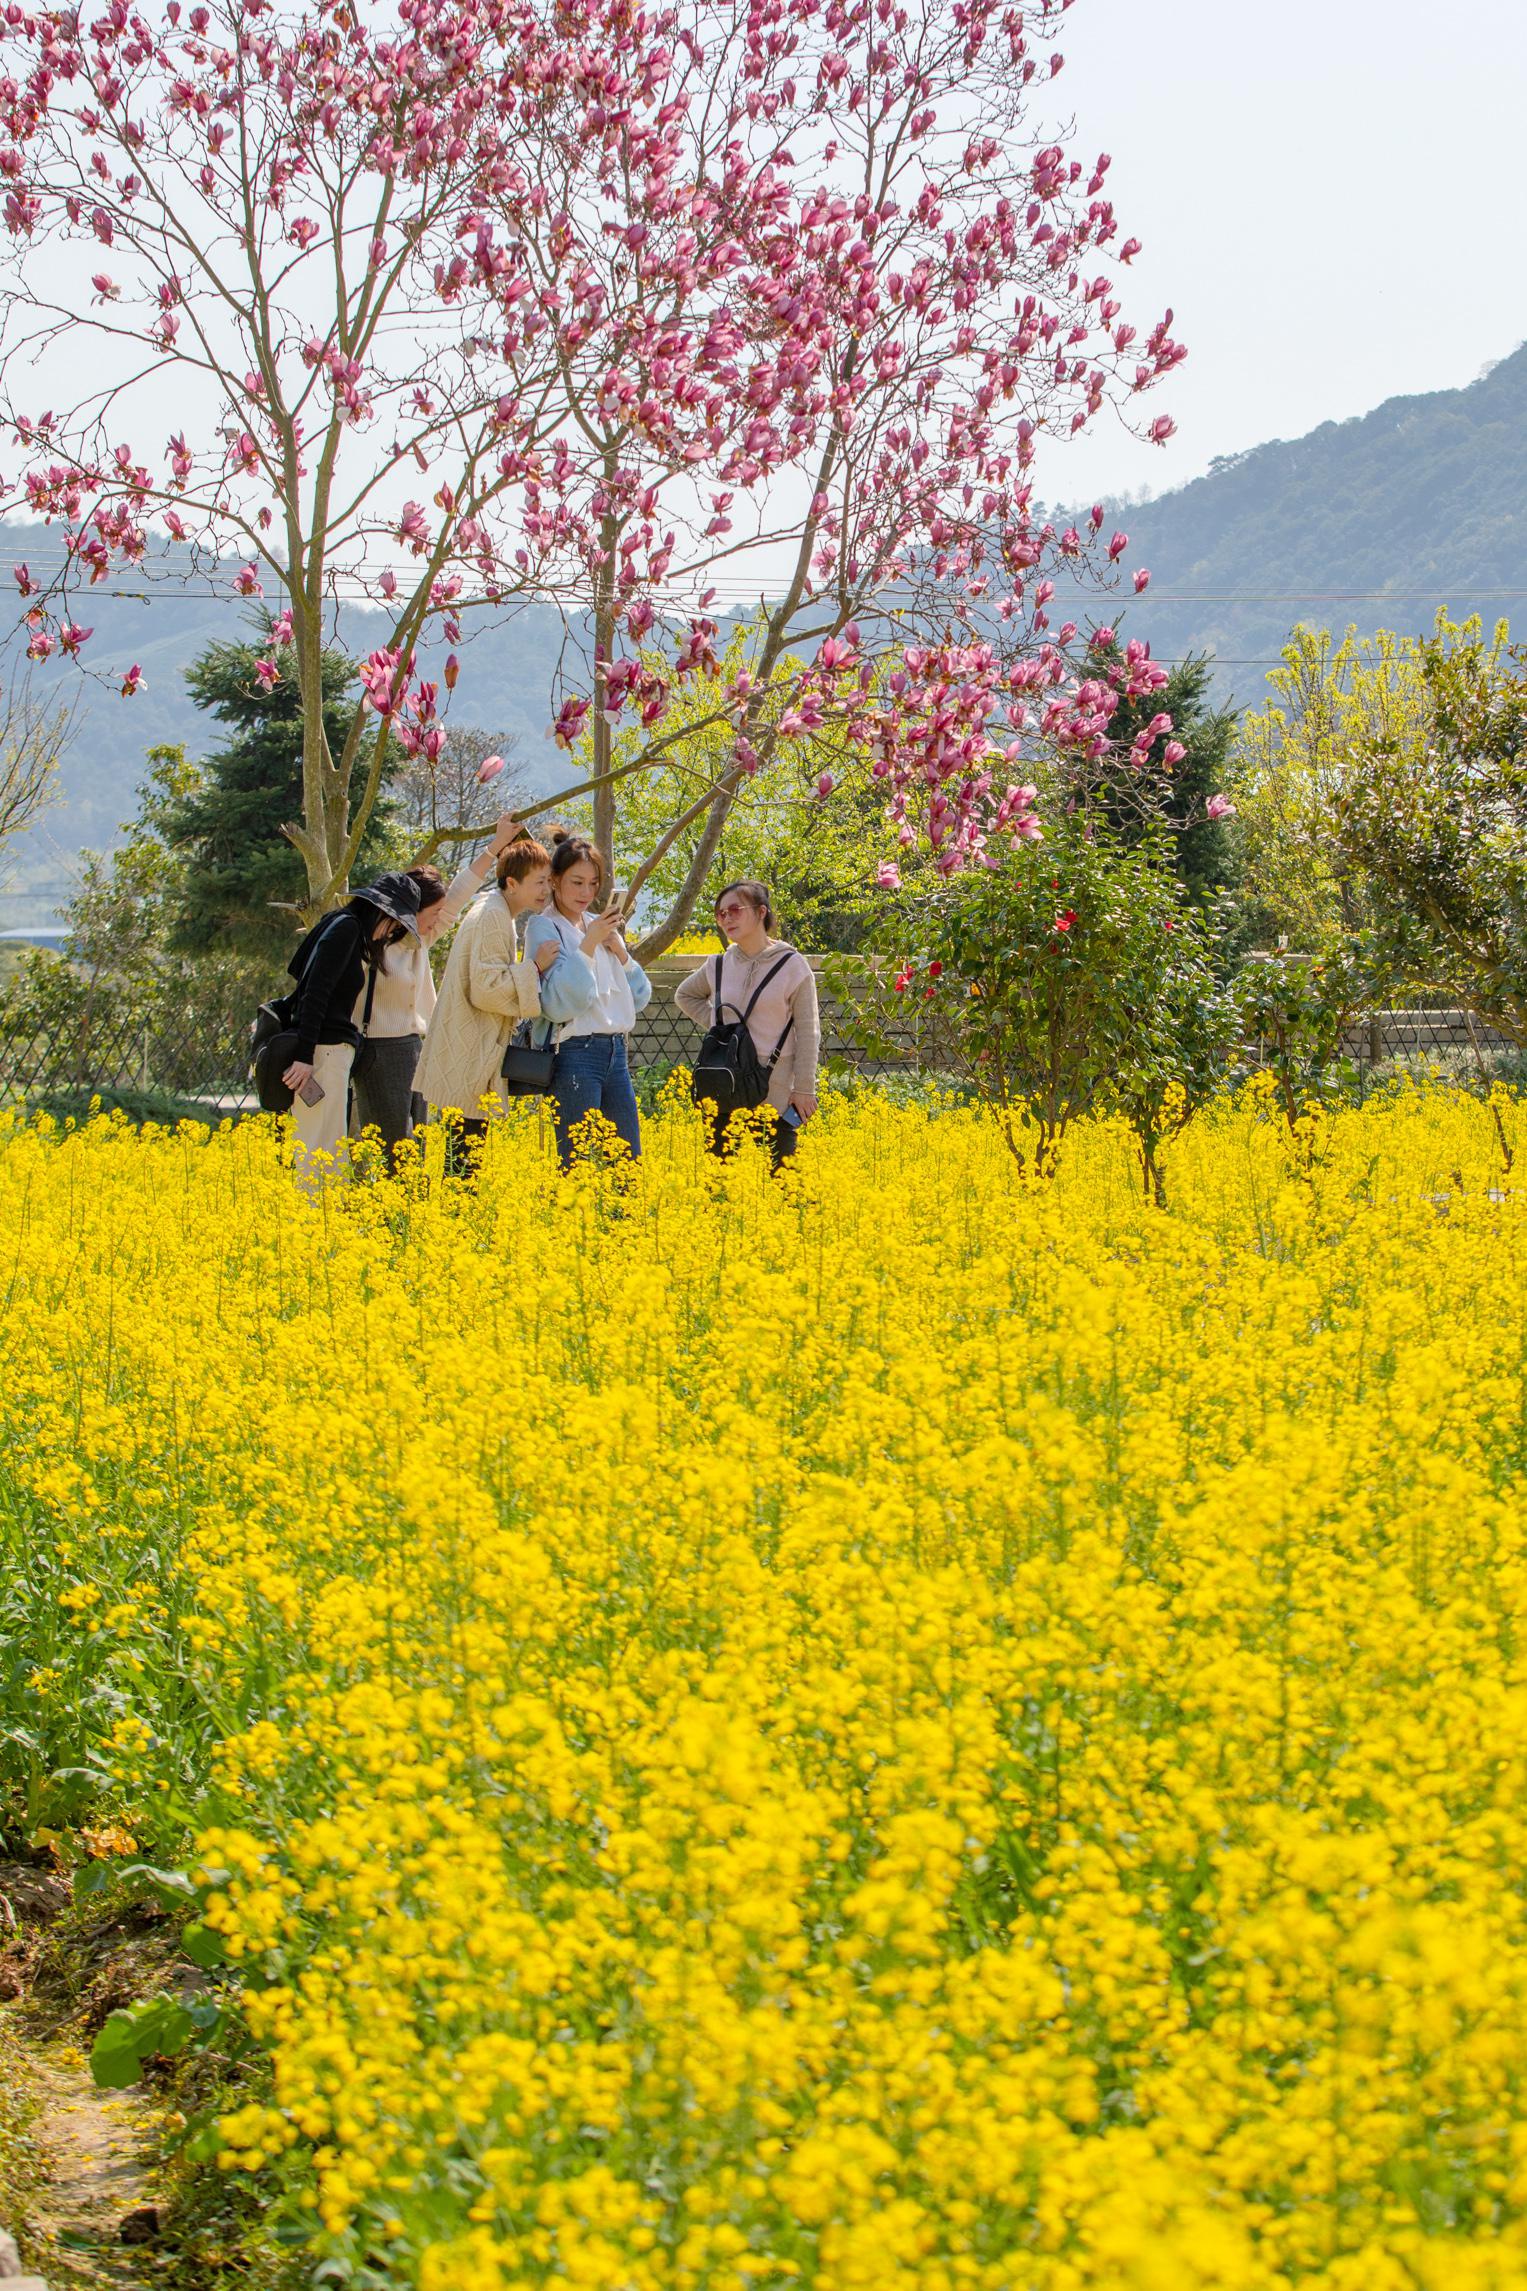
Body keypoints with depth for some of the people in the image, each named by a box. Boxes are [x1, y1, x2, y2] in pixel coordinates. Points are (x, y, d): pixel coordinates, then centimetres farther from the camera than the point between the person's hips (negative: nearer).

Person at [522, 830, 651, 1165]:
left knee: (629, 1159, 7)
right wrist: (589, 944, -17)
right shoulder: (544, 928, -5)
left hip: (616, 1052, 7)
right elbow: (559, 1003, -17)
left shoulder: (600, 925, 14)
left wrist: (619, 951, 0)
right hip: (575, 1052, -7)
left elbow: (640, 997, 14)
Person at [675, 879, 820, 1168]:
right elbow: (684, 995, 28)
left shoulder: (793, 966, -3)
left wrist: (804, 1090, -5)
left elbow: (808, 1032, -3)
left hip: (774, 1097, -4)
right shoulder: (718, 965, 8)